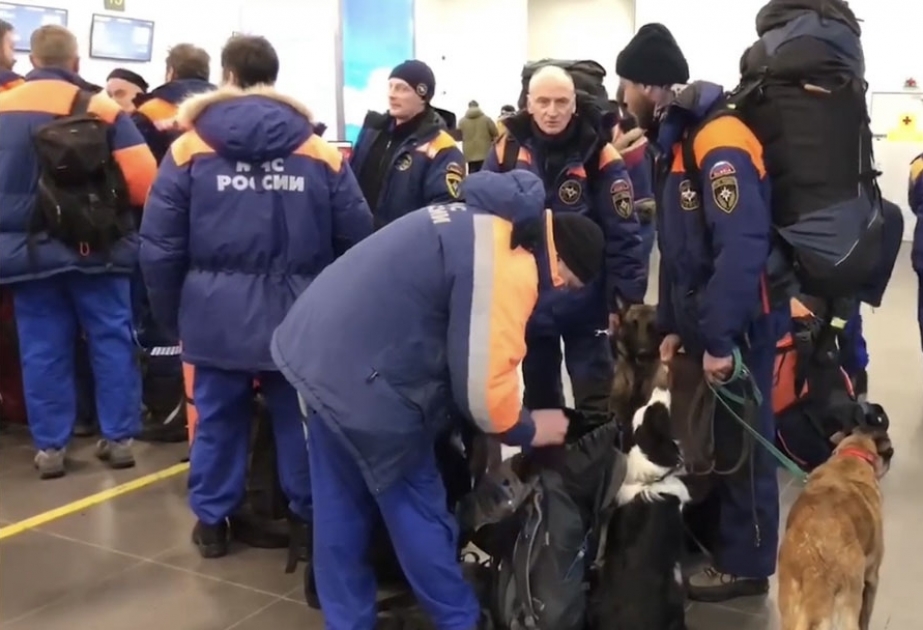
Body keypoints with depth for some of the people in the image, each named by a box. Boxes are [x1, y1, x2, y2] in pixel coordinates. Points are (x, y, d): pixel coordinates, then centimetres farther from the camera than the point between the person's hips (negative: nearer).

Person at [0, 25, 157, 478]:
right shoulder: (102, 108, -6)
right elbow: (144, 182, -12)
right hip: (95, 247, -2)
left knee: (42, 348, 8)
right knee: (111, 341, 8)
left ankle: (49, 447, 13)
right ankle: (119, 438, 12)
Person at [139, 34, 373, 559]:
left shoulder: (189, 147, -1)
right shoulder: (321, 152, 0)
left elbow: (160, 245, -2)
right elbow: (357, 240, -1)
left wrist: (171, 314, 11)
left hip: (217, 313, 0)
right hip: (298, 314, 0)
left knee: (219, 417, 14)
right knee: (300, 419, 12)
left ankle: (212, 520, 26)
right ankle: (313, 516, 24)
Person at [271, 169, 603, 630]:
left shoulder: (484, 223, 15)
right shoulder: (507, 265, -17)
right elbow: (481, 382, -18)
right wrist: (525, 429, 2)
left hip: (317, 348, 10)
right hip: (366, 380, -10)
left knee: (341, 511, 18)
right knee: (417, 512, 9)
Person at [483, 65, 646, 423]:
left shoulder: (598, 155, -10)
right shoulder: (508, 149, -3)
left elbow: (623, 235, -11)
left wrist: (626, 301, -13)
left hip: (584, 302, -3)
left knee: (595, 404, 7)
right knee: (538, 396, 20)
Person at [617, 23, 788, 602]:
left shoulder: (720, 141, -21)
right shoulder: (680, 140, 10)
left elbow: (742, 247, -31)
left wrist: (720, 338, -27)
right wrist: (674, 325, 12)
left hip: (740, 326, -9)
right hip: (707, 323, 9)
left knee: (742, 441, 5)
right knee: (711, 435, 19)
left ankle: (746, 564, 21)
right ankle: (716, 534, 37)